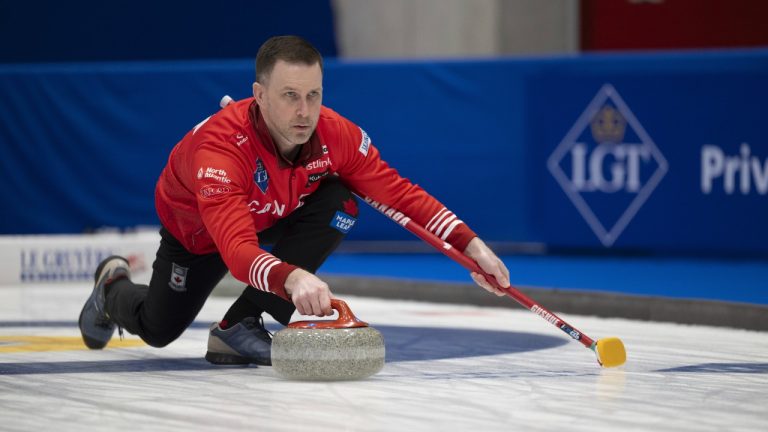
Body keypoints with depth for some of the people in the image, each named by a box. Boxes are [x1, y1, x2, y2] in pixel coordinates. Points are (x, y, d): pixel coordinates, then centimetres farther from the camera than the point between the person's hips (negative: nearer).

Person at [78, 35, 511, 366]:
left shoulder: (336, 134, -33)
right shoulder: (220, 146, -46)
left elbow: (400, 193, -23)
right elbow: (237, 251, -56)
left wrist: (470, 244, -34)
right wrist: (291, 278, -76)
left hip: (273, 215, 3)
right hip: (197, 227, -3)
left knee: (338, 204, -26)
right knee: (158, 328, 9)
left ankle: (240, 326, -17)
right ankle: (114, 286, 48)